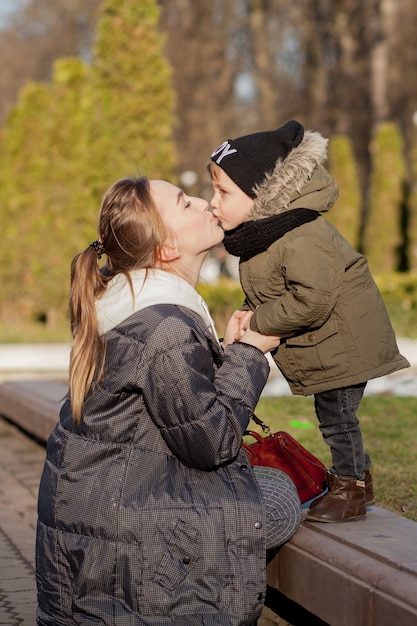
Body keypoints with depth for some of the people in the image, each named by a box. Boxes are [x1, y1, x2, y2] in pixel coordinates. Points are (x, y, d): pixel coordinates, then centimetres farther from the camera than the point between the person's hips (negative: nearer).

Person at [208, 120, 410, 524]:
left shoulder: (301, 240, -29)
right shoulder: (259, 234, 4)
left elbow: (311, 301, -34)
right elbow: (263, 294, 15)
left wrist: (258, 323, -23)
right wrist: (246, 315, -5)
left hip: (342, 346, -10)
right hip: (323, 352, 10)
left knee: (337, 416, 0)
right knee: (332, 416, 18)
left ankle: (350, 489, 15)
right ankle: (356, 478, 33)